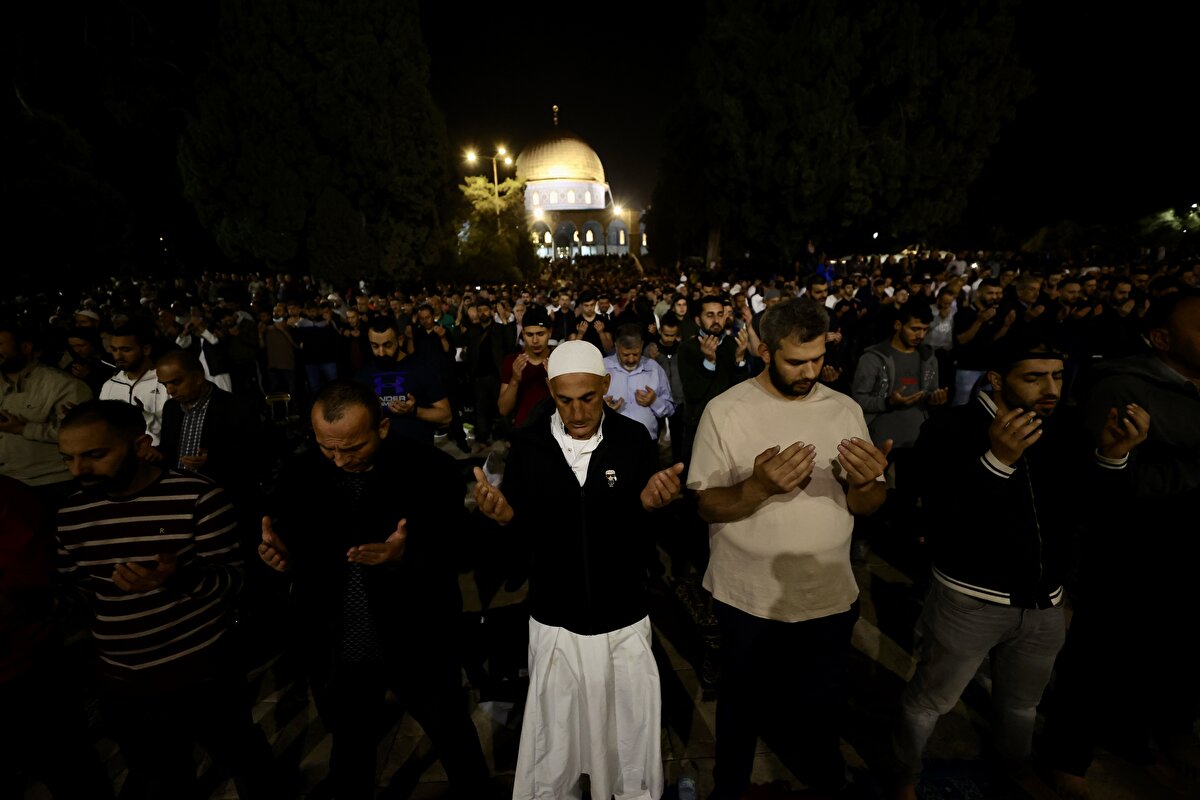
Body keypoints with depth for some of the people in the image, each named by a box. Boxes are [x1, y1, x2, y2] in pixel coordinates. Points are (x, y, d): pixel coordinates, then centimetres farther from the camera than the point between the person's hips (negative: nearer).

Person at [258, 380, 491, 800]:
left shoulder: (431, 468, -19)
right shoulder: (299, 476, -8)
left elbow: (457, 553, -17)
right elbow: (296, 556, 3)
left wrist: (405, 558, -35)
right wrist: (282, 558, -20)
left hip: (417, 645, -2)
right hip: (335, 653, 3)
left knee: (456, 741, 22)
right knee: (350, 751, 28)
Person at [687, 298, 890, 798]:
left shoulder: (845, 409, -2)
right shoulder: (726, 411, -14)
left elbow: (867, 507, 0)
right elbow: (708, 506, -13)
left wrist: (863, 482, -23)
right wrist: (759, 486, -31)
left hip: (831, 598, 4)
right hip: (749, 601, -3)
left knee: (822, 706, 25)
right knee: (744, 708, 18)